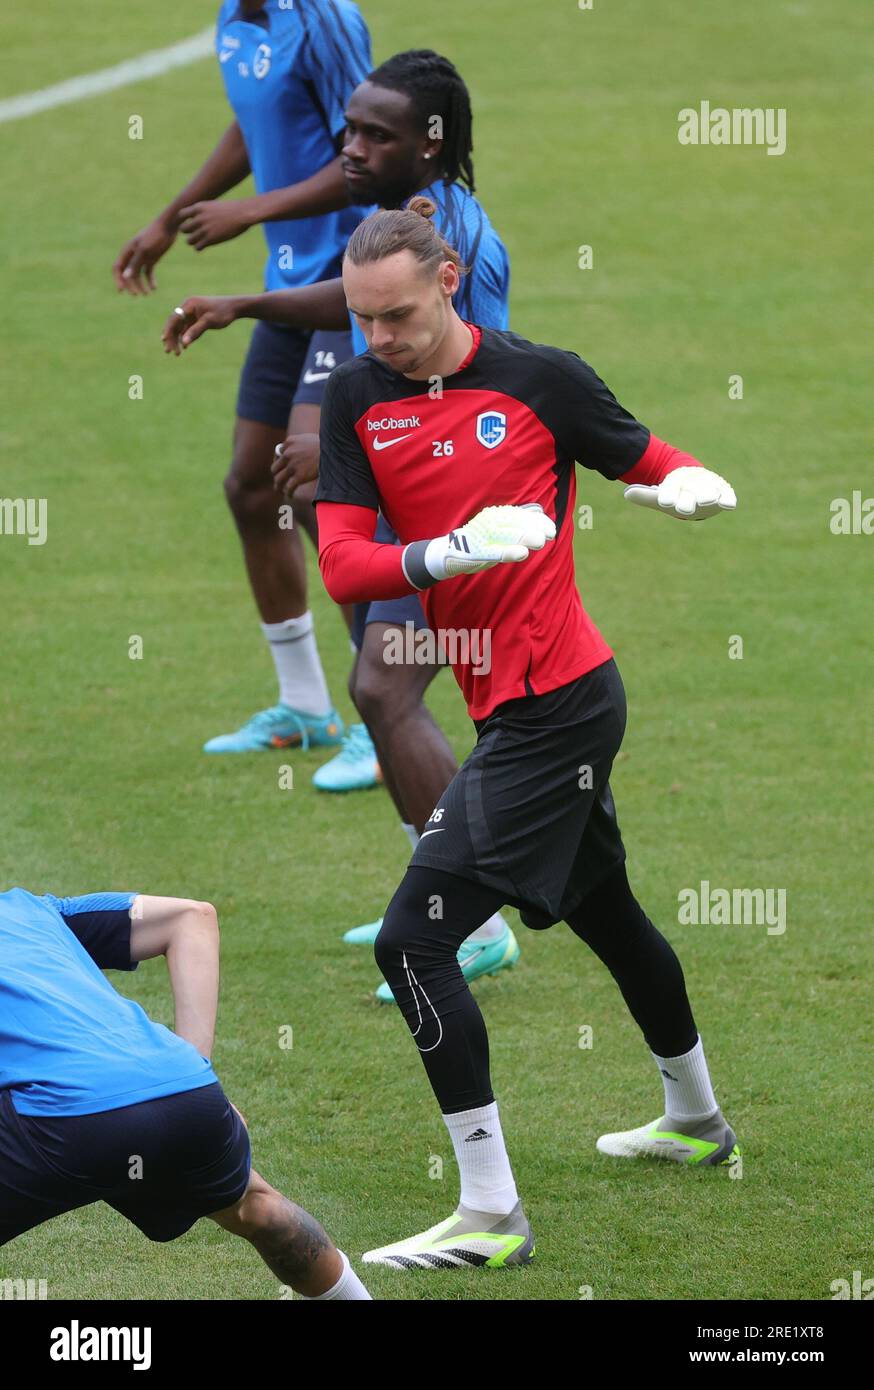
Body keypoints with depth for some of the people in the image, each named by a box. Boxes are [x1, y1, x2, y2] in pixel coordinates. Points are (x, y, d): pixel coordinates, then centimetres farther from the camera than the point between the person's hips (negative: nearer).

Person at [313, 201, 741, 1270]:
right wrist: (448, 554, -25)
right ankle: (696, 1121, 48)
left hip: (553, 699, -7)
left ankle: (491, 1212, -14)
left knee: (413, 938, -15)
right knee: (604, 913, 26)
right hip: (515, 707, 7)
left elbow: (661, 465, 5)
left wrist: (691, 486, -19)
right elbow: (340, 565, -7)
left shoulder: (541, 378, -9)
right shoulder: (355, 399, 2)